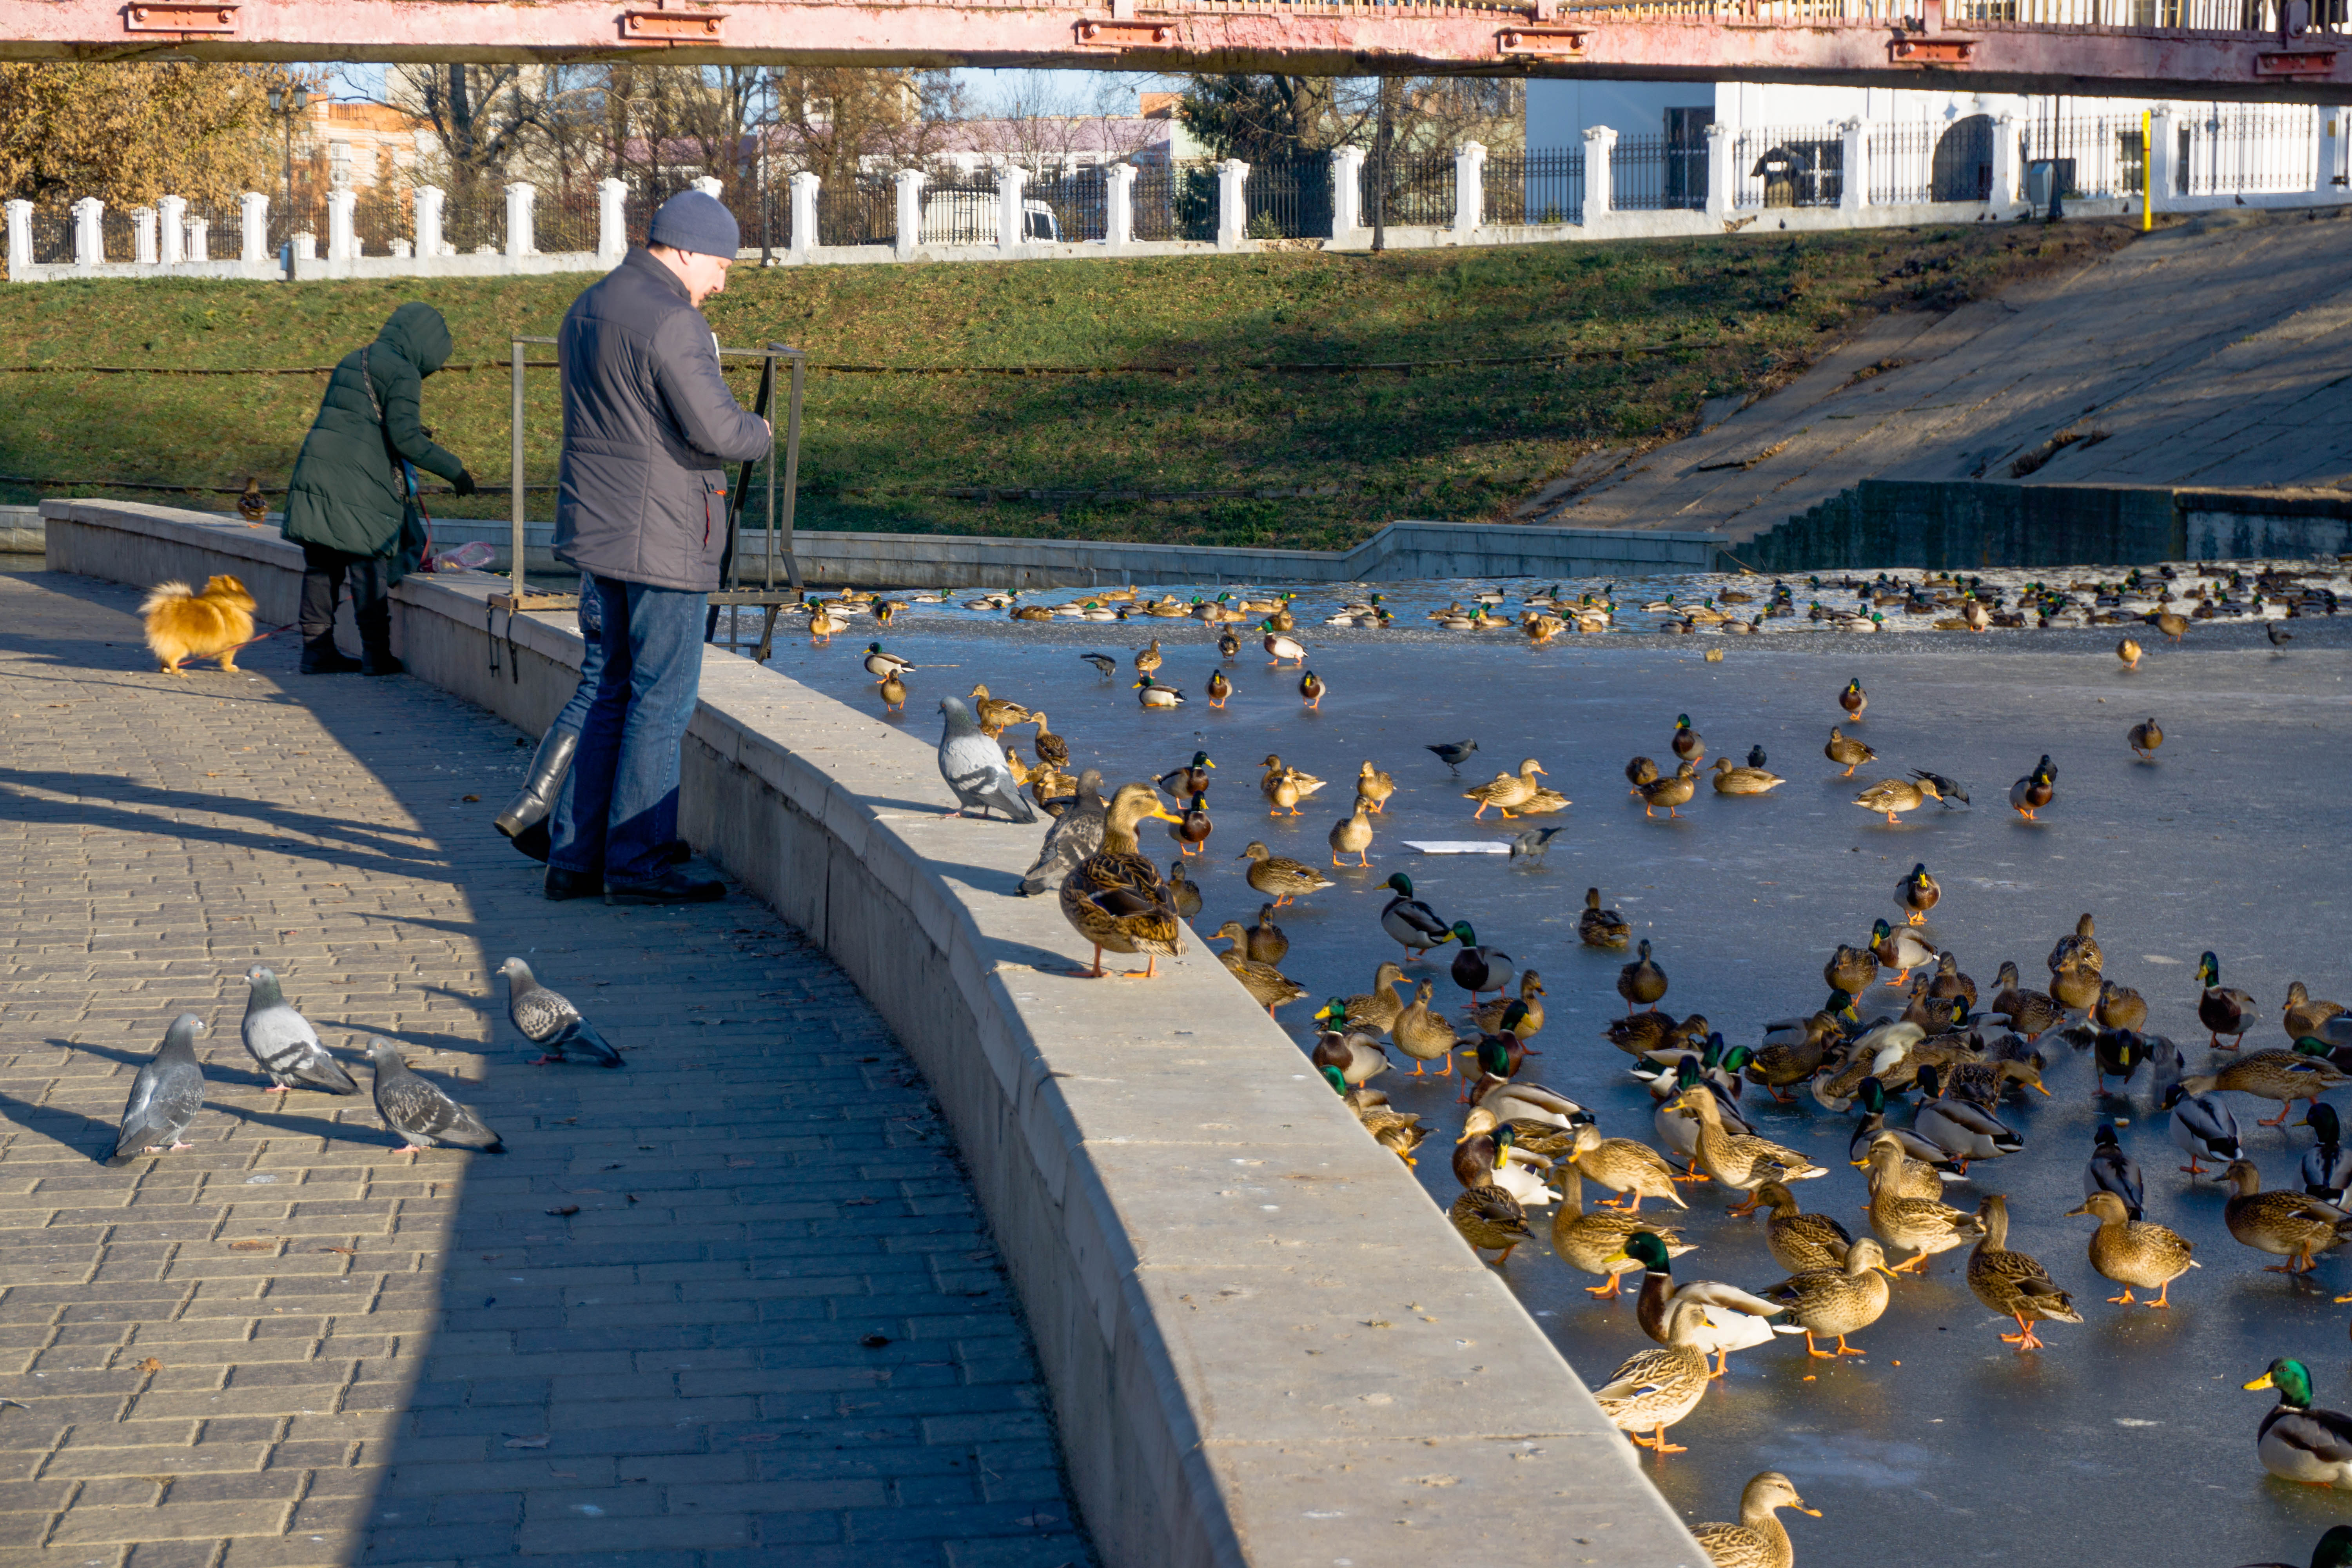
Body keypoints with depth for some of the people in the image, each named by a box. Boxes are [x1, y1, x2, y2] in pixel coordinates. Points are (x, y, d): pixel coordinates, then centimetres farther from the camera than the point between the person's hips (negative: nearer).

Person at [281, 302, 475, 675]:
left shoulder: (352, 361, 21)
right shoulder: (402, 373, -6)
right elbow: (405, 438, -14)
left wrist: (411, 433, 33)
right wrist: (454, 469, -6)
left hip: (316, 473, 8)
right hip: (359, 486, -8)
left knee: (321, 569, 11)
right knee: (370, 573, -1)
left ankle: (318, 650, 15)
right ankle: (376, 654, 2)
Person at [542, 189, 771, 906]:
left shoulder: (586, 309, 13)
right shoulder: (671, 321, -17)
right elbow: (717, 430, -22)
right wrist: (761, 434, 0)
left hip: (596, 523, 9)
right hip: (660, 536, -9)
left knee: (617, 686, 16)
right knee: (662, 698, 0)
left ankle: (574, 853, 17)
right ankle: (635, 863, 5)